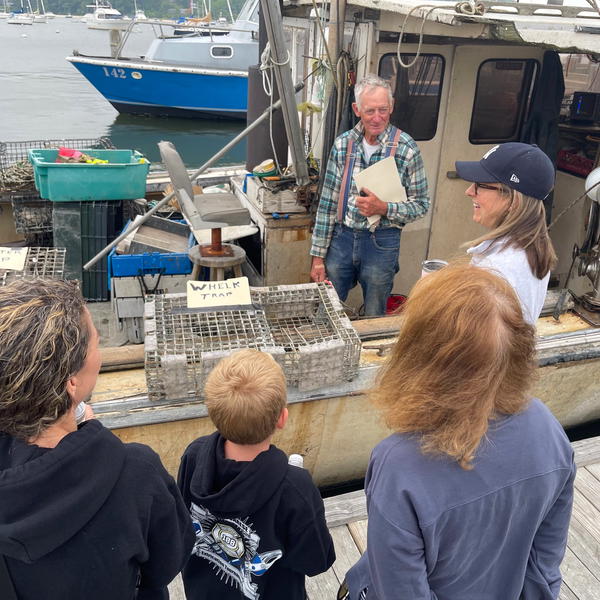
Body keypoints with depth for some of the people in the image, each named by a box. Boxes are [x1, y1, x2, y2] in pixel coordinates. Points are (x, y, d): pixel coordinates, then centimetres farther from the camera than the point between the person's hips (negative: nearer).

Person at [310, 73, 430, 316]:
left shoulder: (406, 148, -9)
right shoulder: (342, 144, -1)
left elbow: (421, 205, -4)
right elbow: (327, 204, 1)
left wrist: (384, 208, -23)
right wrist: (318, 256, 1)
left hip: (381, 243, -2)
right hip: (341, 238, 2)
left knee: (374, 321, 13)